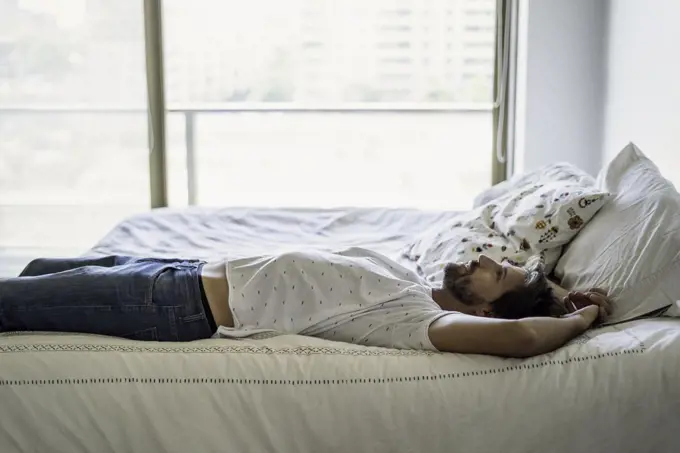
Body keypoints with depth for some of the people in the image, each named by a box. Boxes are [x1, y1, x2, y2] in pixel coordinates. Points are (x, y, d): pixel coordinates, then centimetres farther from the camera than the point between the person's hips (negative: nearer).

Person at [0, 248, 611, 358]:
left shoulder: (420, 317, -24)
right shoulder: (422, 285, 1)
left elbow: (519, 335, -40)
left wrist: (579, 317, -21)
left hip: (184, 306, -8)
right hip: (193, 271, 8)